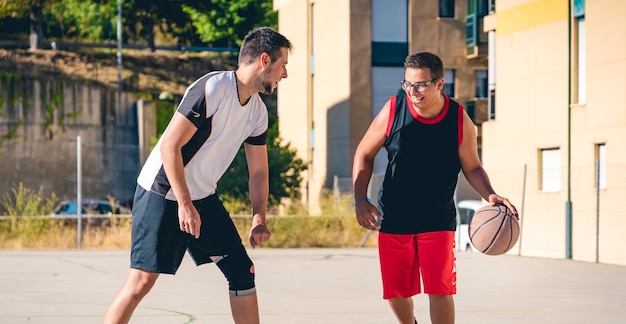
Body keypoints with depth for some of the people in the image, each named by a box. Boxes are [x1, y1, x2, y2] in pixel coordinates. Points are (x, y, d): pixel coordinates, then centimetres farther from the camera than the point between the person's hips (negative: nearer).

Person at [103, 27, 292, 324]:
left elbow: (258, 170, 13)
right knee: (142, 280, -12)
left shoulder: (257, 112, 4)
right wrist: (185, 204, -24)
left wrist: (259, 218, -1)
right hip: (162, 195, -8)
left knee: (242, 271, 5)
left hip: (203, 198, 8)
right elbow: (170, 145, -23)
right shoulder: (212, 89, -21)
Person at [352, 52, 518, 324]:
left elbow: (472, 168, 3)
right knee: (395, 292, 8)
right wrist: (360, 200, -7)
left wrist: (490, 195, -16)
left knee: (439, 290, -12)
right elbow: (364, 154, 2)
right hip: (393, 218, 1)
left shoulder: (460, 121, -11)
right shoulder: (393, 110, -11)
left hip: (438, 220, -1)